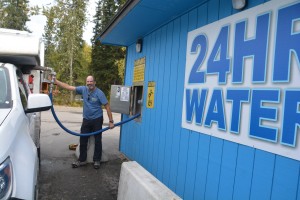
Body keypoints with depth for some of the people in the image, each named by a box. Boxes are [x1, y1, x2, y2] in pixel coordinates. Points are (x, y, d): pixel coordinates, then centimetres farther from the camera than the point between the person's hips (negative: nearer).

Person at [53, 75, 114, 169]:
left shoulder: (99, 93, -15)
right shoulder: (83, 89, -3)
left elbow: (107, 107, -14)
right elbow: (69, 87, 0)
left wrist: (111, 121, -17)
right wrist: (56, 81, -7)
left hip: (97, 120, -4)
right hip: (86, 119, 4)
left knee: (97, 141, 7)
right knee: (83, 140, 9)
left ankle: (97, 160, 21)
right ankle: (82, 160, 23)